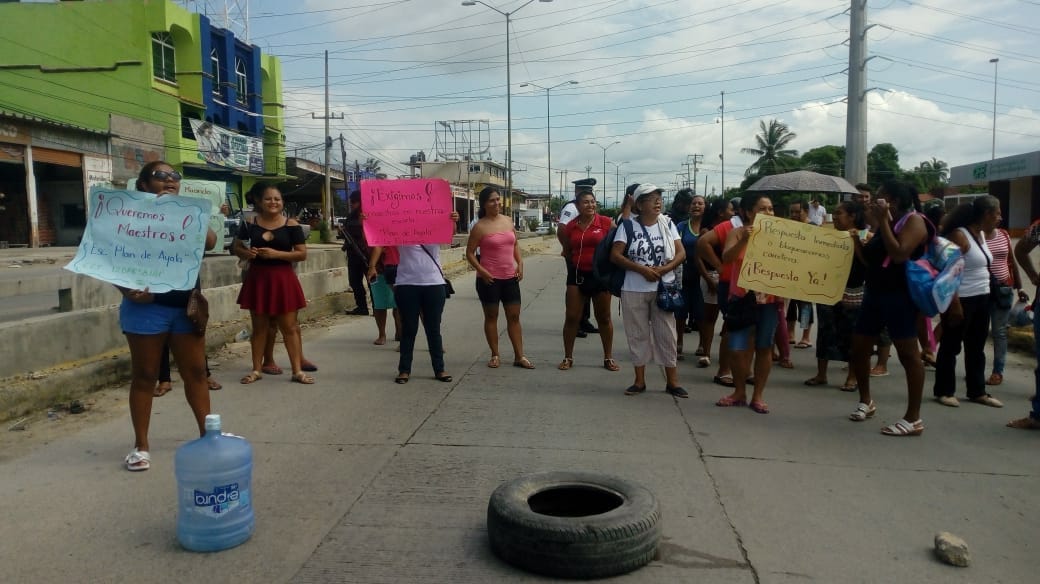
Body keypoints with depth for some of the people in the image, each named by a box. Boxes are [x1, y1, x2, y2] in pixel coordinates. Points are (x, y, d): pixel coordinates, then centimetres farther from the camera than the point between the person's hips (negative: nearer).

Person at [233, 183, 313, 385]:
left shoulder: (291, 225, -4)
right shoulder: (250, 223, 3)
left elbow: (302, 254, -6)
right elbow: (236, 247, 11)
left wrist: (277, 253, -17)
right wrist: (245, 253, -11)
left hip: (283, 279, -2)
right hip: (257, 278, 2)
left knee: (289, 326, 2)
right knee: (259, 327, 10)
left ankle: (297, 370, 7)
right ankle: (256, 370, 20)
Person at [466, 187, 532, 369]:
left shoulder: (508, 221, 7)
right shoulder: (480, 227, -7)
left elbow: (516, 244, 19)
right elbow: (469, 253, -5)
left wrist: (520, 263, 6)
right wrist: (481, 271, -15)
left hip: (510, 277, 5)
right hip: (489, 279, -4)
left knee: (514, 316, 6)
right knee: (491, 316, 7)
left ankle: (519, 356, 12)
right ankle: (495, 355, 17)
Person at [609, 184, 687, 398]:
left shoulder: (667, 224, 5)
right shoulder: (628, 225, -2)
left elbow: (681, 254, 1)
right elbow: (615, 255, -8)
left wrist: (662, 270, -16)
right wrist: (642, 269, -17)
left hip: (663, 288, 1)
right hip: (634, 290, -1)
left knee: (666, 333, 4)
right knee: (638, 334, 6)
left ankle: (672, 381, 13)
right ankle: (640, 380, 17)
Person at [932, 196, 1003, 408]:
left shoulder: (981, 234, 11)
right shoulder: (959, 235, -15)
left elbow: (981, 267, 17)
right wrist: (954, 304, -22)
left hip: (982, 299, 9)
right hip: (962, 300, -9)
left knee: (976, 348, 15)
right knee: (951, 347, 1)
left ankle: (977, 392, 24)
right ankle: (944, 391, 11)